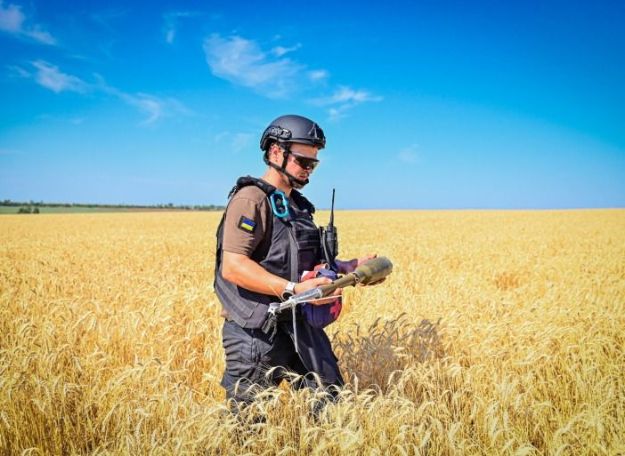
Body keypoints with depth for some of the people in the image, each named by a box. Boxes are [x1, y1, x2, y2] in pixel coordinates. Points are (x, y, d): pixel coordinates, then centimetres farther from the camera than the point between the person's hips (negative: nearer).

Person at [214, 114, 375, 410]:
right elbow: (232, 267, -24)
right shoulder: (251, 199, -14)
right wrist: (293, 289, -29)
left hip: (301, 326, 9)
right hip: (258, 334, -8)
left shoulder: (297, 205, 15)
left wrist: (345, 268, 9)